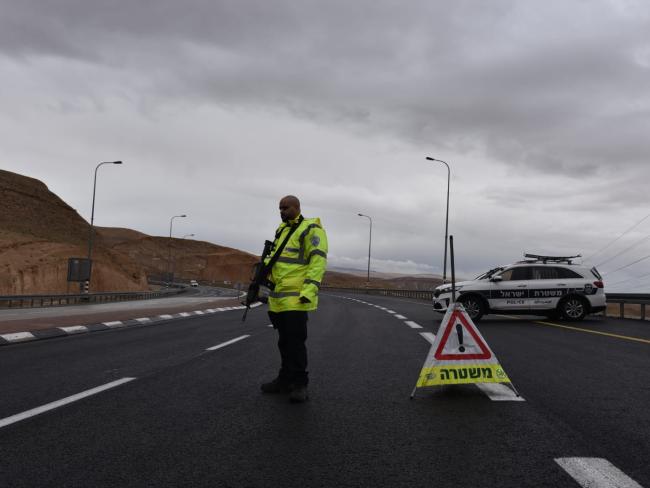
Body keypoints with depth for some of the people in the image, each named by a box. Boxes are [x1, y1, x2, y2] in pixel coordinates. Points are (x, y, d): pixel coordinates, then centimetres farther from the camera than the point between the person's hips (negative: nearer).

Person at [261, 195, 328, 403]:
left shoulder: (311, 229, -8)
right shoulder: (282, 230, 20)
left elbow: (318, 260, -16)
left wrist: (310, 288, -25)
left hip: (296, 298, -9)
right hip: (278, 299, 9)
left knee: (295, 341, -6)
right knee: (284, 341, 15)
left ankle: (299, 385, 3)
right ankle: (285, 380, 26)